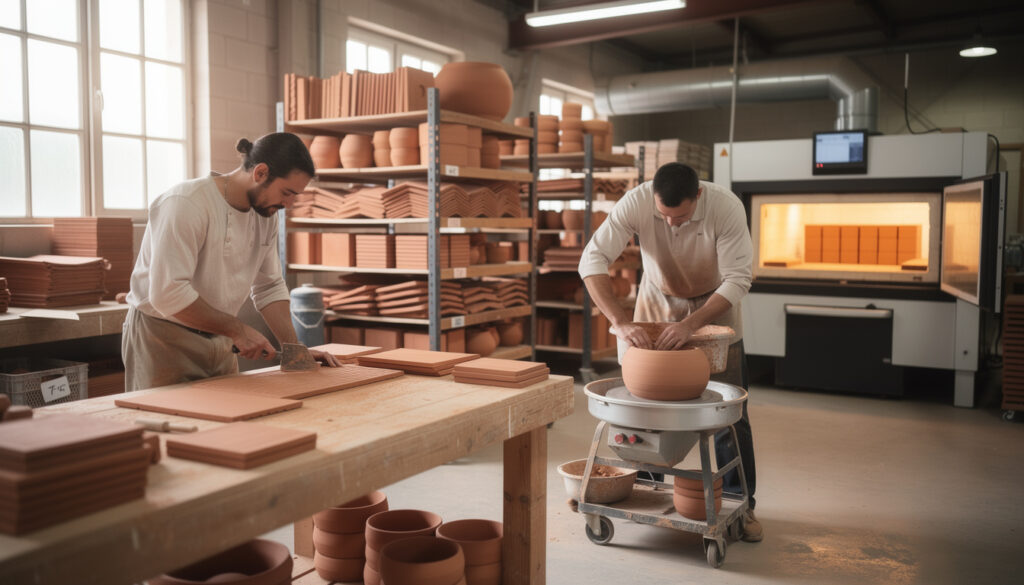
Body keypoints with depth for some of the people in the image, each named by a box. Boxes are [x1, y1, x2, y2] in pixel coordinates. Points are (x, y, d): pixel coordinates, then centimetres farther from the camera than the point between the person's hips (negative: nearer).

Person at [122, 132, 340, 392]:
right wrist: (236, 329, -23)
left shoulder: (266, 215, 2)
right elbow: (167, 293, -29)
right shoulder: (186, 204, -23)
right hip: (162, 339, -7)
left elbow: (269, 288, 10)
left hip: (219, 341, 7)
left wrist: (295, 348, 1)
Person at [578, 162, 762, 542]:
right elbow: (592, 260, -31)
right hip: (657, 303, 1)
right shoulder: (636, 203, -28)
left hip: (714, 305, -1)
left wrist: (690, 325, -40)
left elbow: (737, 279, -29)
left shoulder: (726, 207, -30)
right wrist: (621, 322, -41)